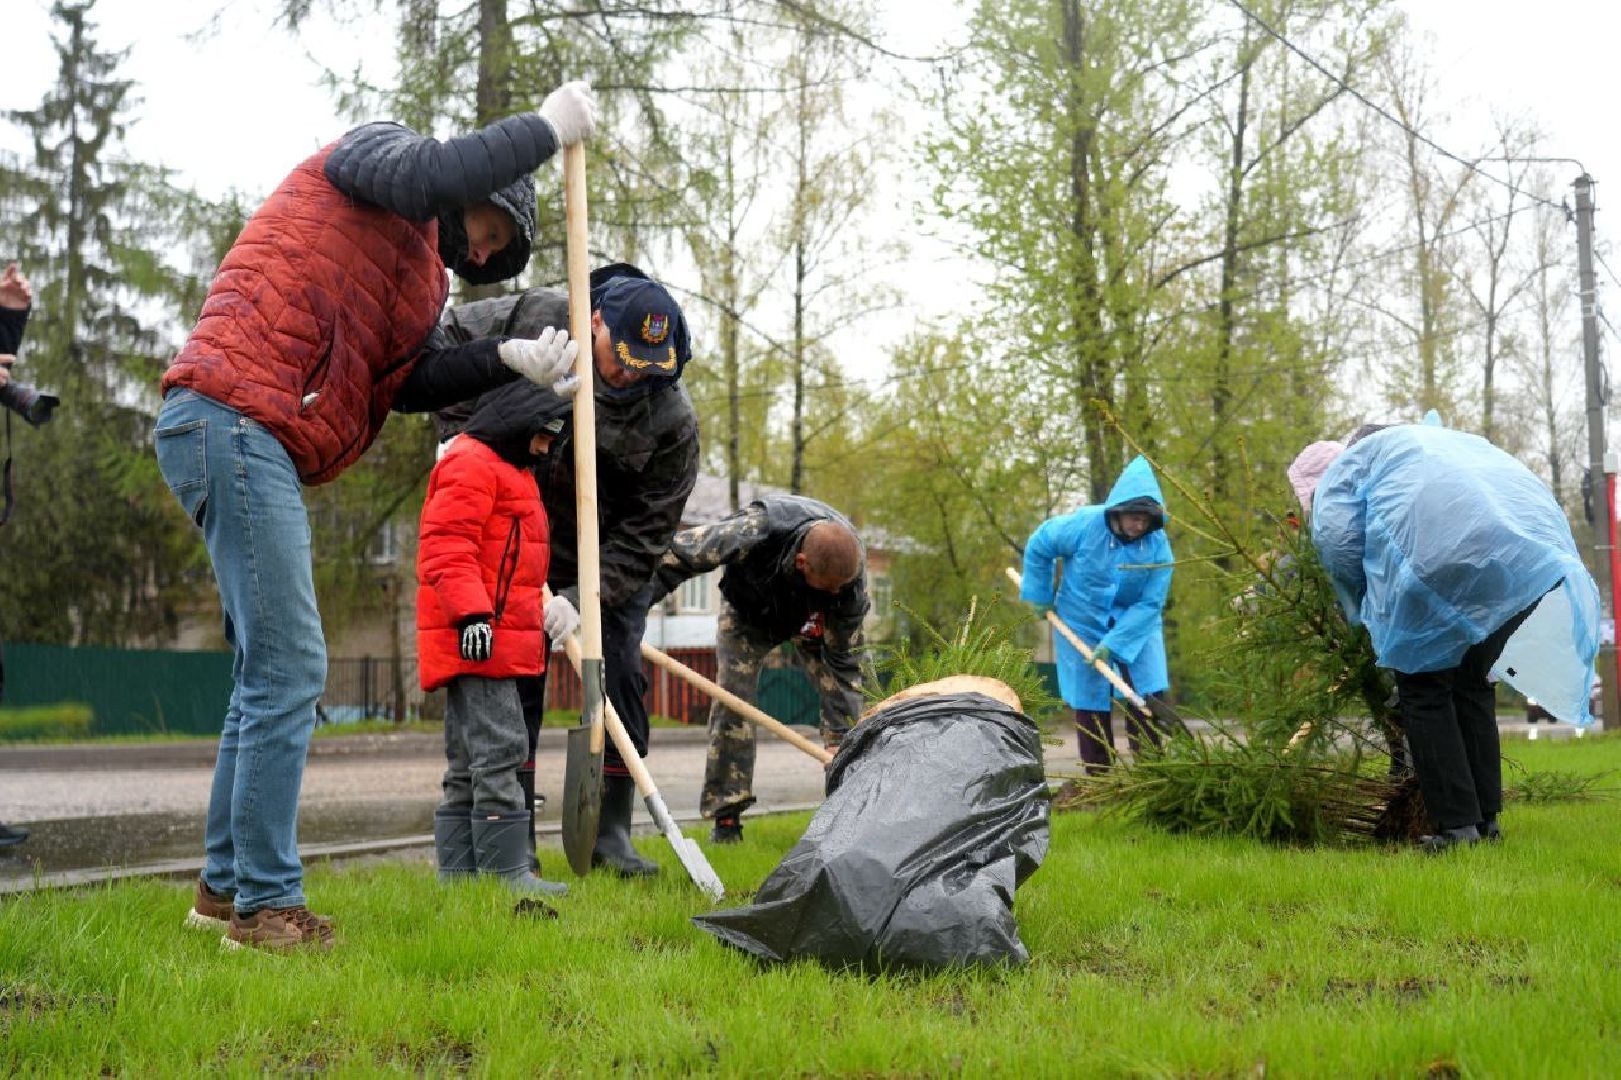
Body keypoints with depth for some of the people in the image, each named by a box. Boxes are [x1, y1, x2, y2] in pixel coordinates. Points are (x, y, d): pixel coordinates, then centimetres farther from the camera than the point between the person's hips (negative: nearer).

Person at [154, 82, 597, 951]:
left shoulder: (412, 272, 29)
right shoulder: (373, 151, 5)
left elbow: (408, 383, 16)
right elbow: (436, 175, -18)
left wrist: (508, 359, 5)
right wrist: (546, 128, -8)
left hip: (255, 447, 10)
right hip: (232, 418, -10)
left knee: (268, 673, 13)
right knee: (289, 668, -11)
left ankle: (224, 887, 20)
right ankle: (266, 904, -8)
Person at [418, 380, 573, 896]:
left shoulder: (507, 470, 26)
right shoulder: (470, 463, -10)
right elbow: (448, 548, -21)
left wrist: (545, 611, 38)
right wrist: (471, 613, -29)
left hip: (496, 639, 11)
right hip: (476, 638, -11)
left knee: (466, 763, 12)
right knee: (499, 751, -13)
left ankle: (457, 872, 16)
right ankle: (507, 870, -13)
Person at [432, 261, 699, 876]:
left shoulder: (673, 422, -24)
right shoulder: (535, 319, -21)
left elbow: (646, 533, -19)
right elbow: (446, 337, -5)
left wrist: (585, 597, -28)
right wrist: (458, 433, -13)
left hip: (611, 558, 0)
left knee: (619, 678, -6)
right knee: (515, 673, -3)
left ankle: (610, 832, 4)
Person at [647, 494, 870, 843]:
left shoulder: (850, 574, -36)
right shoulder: (752, 533, -46)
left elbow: (842, 659, -27)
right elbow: (676, 555, -33)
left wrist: (841, 738, -29)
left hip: (812, 620, 2)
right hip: (747, 610, -1)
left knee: (844, 703, -12)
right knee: (731, 697, -15)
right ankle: (726, 817, -9)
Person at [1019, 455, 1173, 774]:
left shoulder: (1158, 545, -20)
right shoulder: (1083, 525, -22)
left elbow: (1150, 603, -18)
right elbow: (1037, 546, -4)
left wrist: (1114, 642, -24)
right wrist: (1042, 595, 3)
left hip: (1136, 624, 1)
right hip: (1083, 624, -1)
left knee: (1149, 696, -9)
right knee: (1089, 702, 3)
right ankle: (1099, 779, 12)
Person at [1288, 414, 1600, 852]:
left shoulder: (1346, 466, 19)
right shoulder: (1422, 441, 41)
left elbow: (1336, 538, 2)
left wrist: (1367, 609, 18)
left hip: (1446, 559, -7)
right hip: (1534, 558, 7)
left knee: (1425, 690, 7)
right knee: (1472, 683, 21)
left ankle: (1456, 825, 2)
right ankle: (1487, 820, 21)